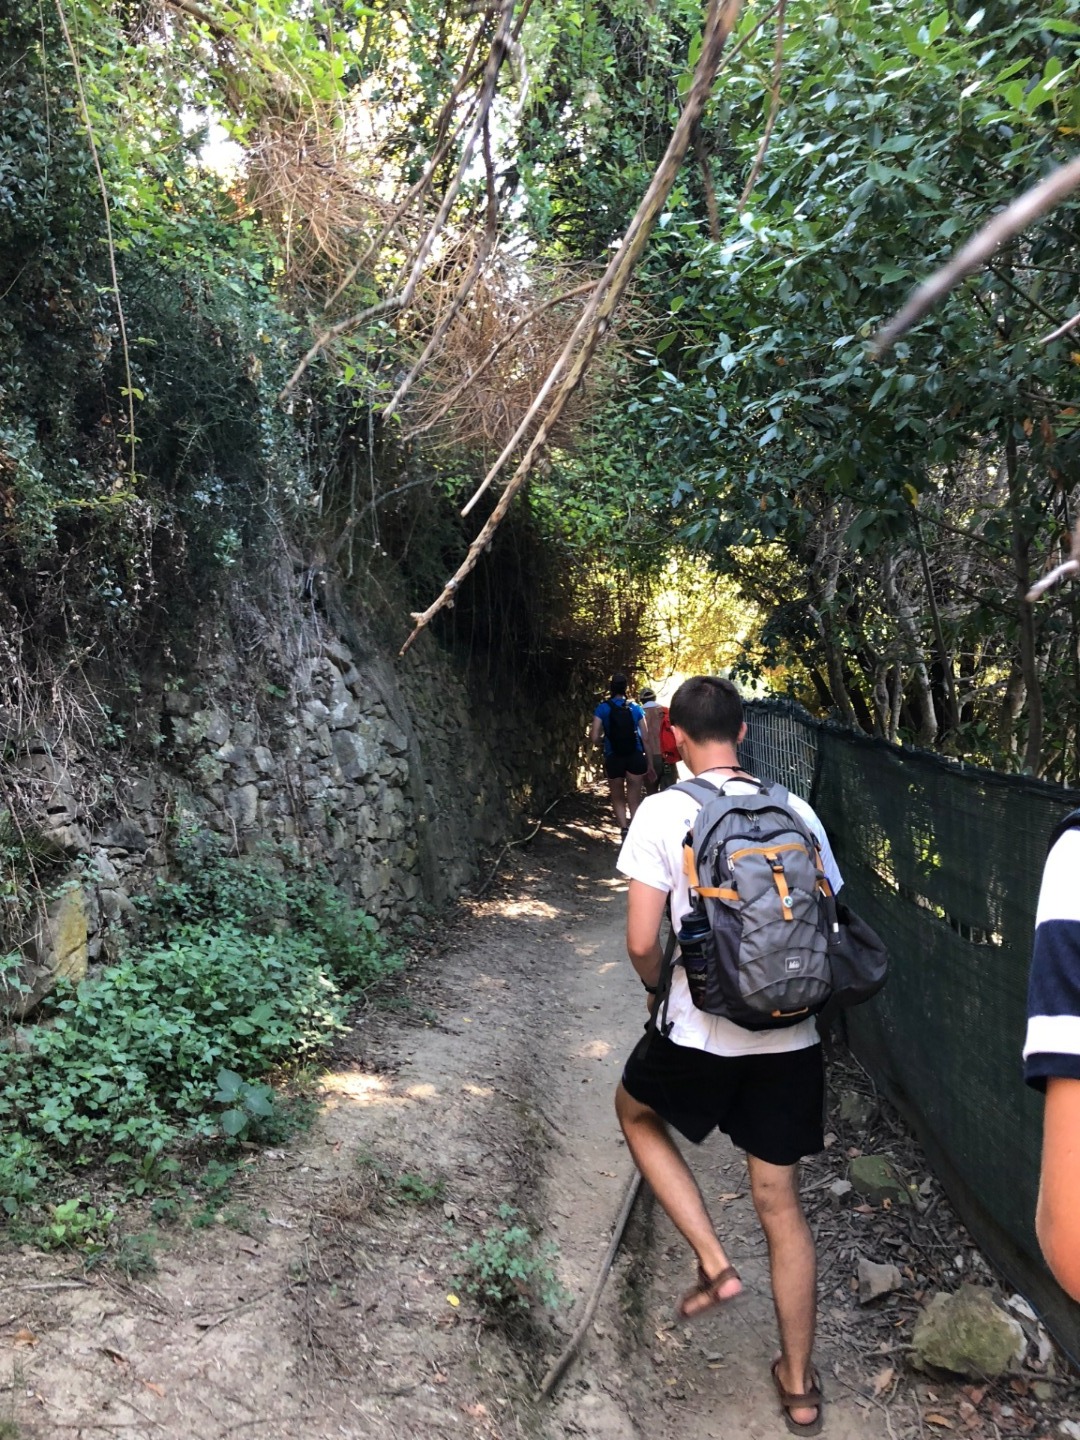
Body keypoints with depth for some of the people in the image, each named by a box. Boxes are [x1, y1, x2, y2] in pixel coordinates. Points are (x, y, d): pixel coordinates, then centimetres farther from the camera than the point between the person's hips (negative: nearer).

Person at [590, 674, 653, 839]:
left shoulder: (602, 708, -1)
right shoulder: (636, 708, 5)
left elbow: (594, 738, -7)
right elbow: (645, 738, 4)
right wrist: (649, 764, 10)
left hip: (613, 759, -1)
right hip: (635, 757, 1)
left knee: (618, 799, 16)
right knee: (634, 801, 8)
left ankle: (624, 828, -5)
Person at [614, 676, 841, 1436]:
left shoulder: (664, 811, -11)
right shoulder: (796, 811, 0)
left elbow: (642, 942, -12)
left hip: (698, 1034, -3)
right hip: (791, 1039, 4)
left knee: (636, 1112, 29)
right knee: (781, 1203, 18)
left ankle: (714, 1263, 20)